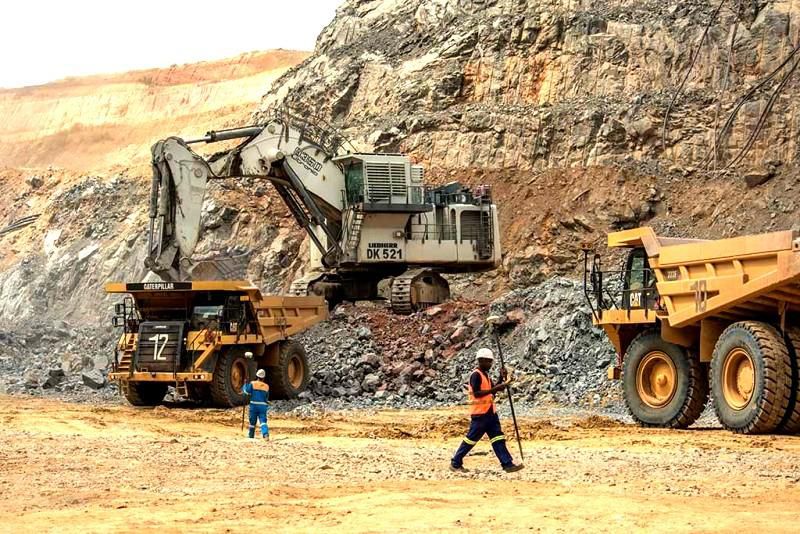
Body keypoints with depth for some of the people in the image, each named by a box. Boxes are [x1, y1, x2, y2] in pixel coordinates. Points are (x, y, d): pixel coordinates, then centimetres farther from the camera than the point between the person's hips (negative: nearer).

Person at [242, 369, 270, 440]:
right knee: (263, 421, -7)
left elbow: (246, 391, -8)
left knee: (252, 422, 12)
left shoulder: (253, 384, -3)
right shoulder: (266, 386, 8)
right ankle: (266, 434, -29)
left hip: (254, 405, -1)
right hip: (263, 405, 1)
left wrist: (245, 384, 10)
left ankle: (250, 436, 24)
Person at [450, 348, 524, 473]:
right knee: (471, 439, -1)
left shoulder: (485, 374, 15)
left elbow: (491, 391, 18)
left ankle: (508, 464, 0)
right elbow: (476, 393, -23)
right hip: (480, 412, -9)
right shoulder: (476, 375, -14)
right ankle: (455, 463, 9)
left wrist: (502, 381, 5)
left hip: (490, 412, 9)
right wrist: (495, 388, -27)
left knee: (498, 439, 3)